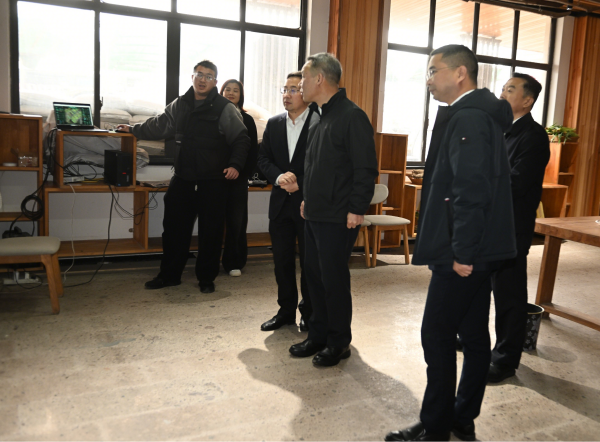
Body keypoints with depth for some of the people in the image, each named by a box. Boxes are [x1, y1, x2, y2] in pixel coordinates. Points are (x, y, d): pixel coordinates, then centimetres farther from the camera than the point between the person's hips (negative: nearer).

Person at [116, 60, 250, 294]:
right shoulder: (180, 105, 11)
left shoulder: (225, 108, -4)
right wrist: (134, 129, 27)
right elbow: (159, 125, 24)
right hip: (182, 179, 5)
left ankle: (206, 277, 20)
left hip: (212, 181, -4)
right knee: (174, 227, 10)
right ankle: (169, 274, 25)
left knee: (210, 231, 4)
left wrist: (235, 164, -16)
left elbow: (241, 139, -5)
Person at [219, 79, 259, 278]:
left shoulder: (247, 120, 7)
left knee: (236, 222, 1)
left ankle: (234, 262, 11)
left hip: (238, 179, 0)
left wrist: (246, 173, -4)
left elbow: (253, 150, 5)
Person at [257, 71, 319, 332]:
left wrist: (300, 184, -16)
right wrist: (279, 177, -12)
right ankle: (286, 310, 26)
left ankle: (309, 313, 22)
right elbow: (263, 159, 6)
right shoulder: (274, 124, 10)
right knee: (282, 259, 11)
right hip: (280, 202, 5)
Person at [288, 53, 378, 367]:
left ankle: (339, 342, 17)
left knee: (334, 279, 1)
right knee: (314, 275, 14)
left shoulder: (352, 116, -13)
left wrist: (357, 209, -19)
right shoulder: (319, 117, 15)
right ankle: (318, 335, 28)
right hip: (314, 213, 9)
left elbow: (366, 168, -17)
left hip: (338, 218, -9)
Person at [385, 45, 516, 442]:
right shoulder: (480, 112, 15)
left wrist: (462, 252, -22)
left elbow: (471, 191, -25)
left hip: (463, 253, -10)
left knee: (437, 336, 0)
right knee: (474, 335, 15)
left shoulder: (467, 117, -16)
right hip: (480, 249, 10)